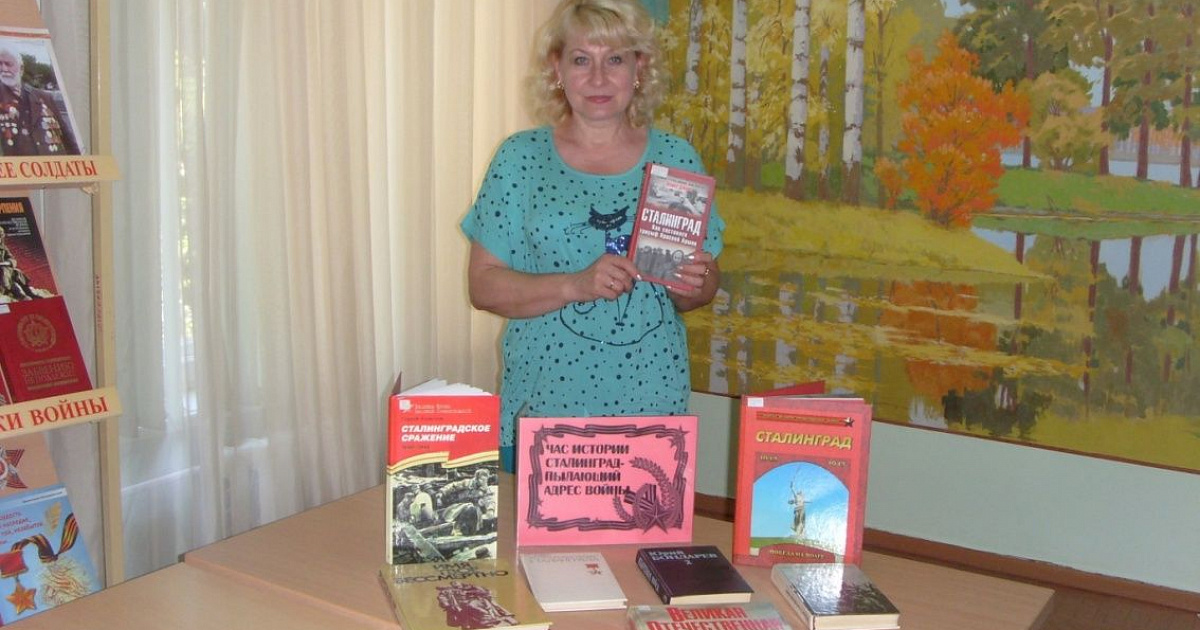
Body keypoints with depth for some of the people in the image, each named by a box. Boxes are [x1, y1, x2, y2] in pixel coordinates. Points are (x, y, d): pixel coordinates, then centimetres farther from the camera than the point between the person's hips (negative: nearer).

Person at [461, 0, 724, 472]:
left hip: (651, 402, 1)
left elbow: (705, 285, 10)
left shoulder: (676, 159, 4)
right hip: (542, 402, -1)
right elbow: (483, 285, -4)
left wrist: (694, 285, -13)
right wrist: (576, 285, -18)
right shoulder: (520, 158, 0)